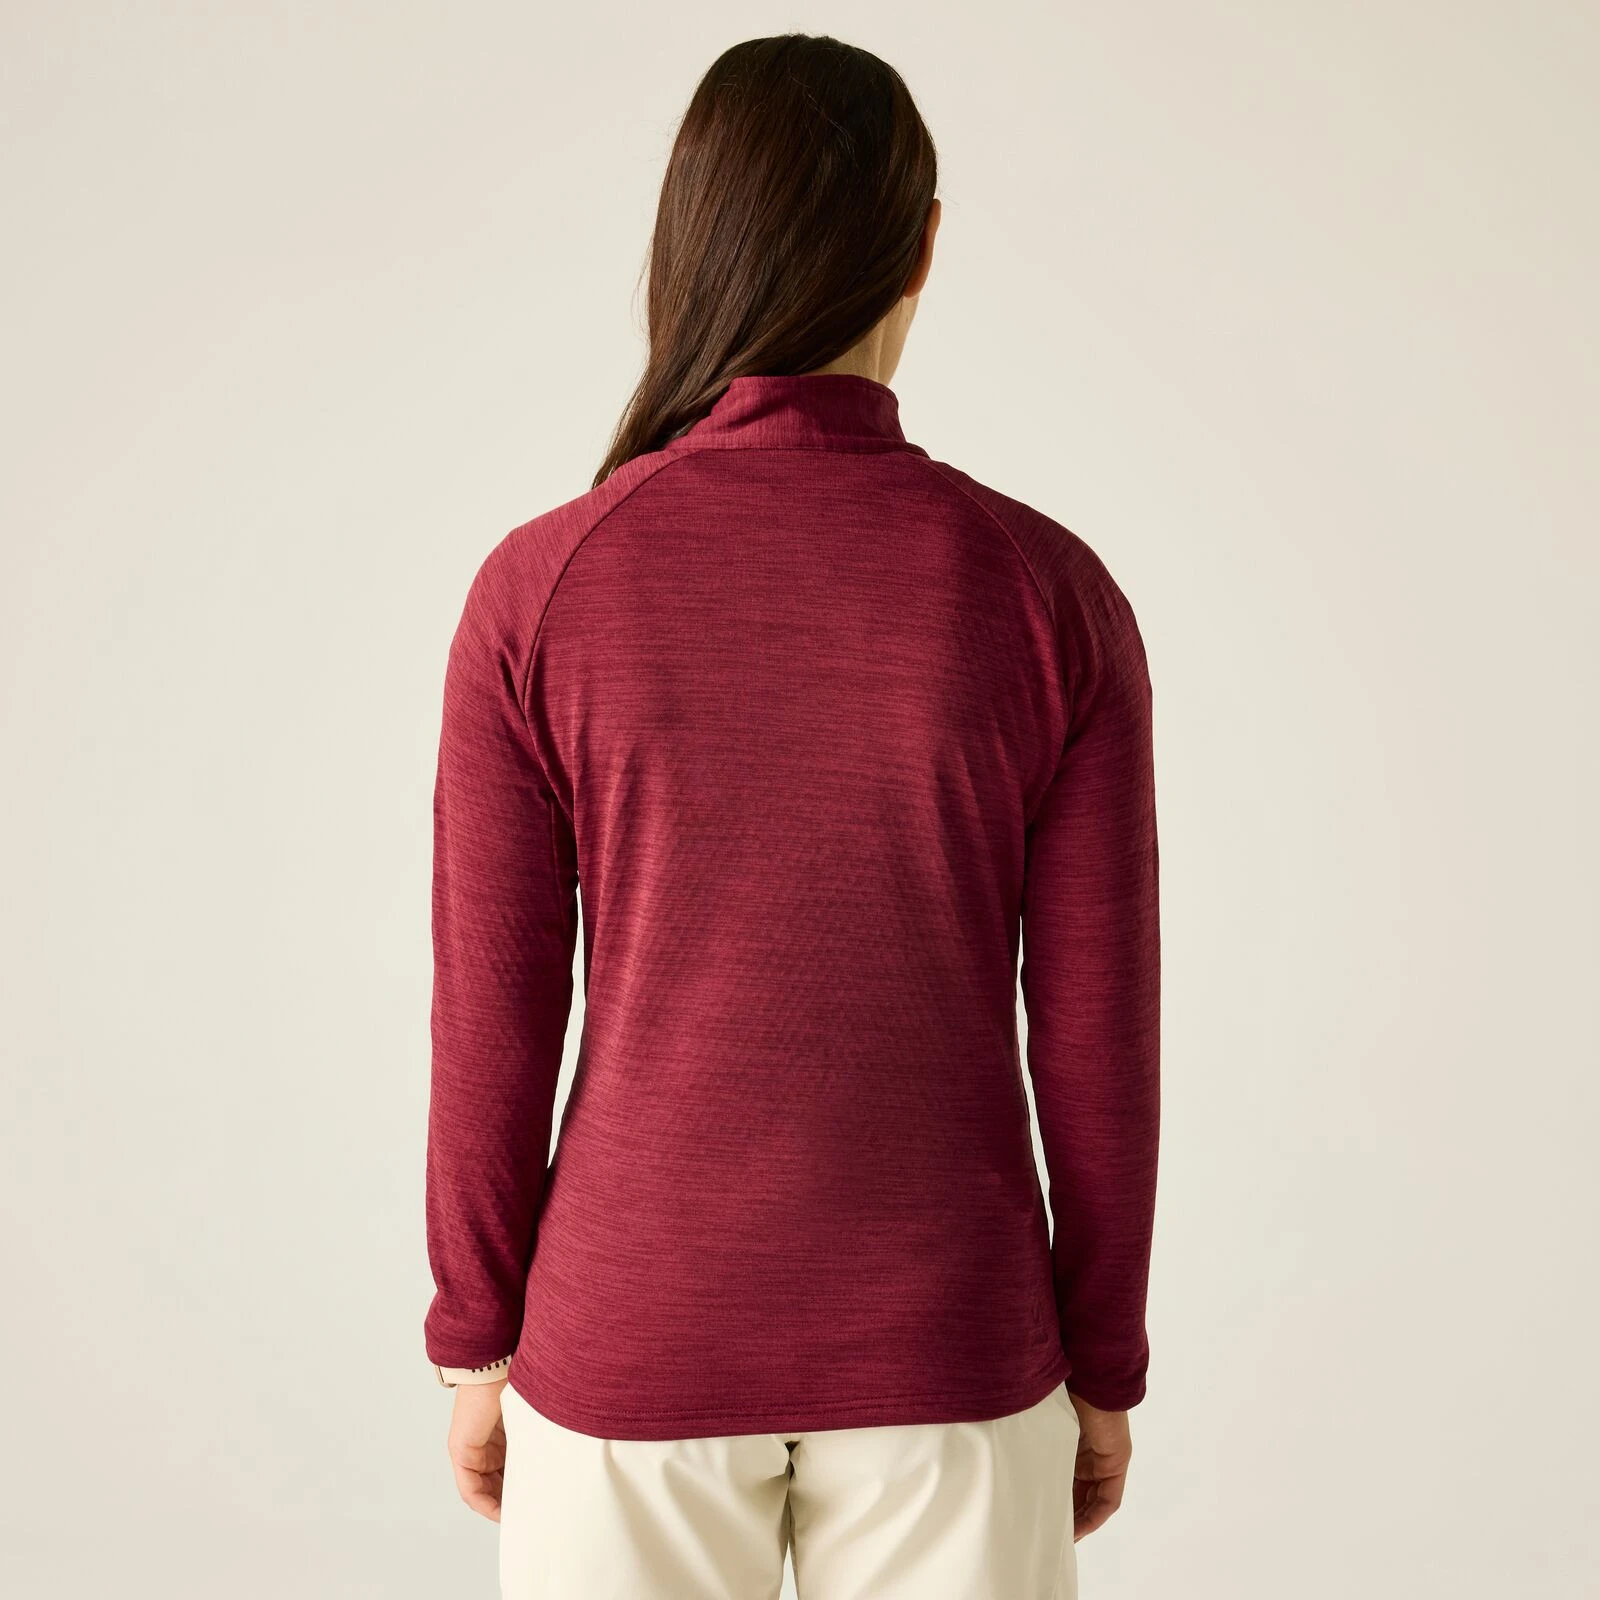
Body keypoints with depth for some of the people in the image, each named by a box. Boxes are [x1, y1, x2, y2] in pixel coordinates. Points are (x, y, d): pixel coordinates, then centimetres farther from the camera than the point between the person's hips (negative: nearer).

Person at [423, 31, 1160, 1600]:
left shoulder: (537, 592, -13)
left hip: (636, 1345, 0)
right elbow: (1097, 1034, -7)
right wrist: (1101, 1368, 7)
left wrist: (478, 1344, 8)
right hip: (947, 1348, 1)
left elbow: (493, 1026, -8)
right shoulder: (1052, 591, -12)